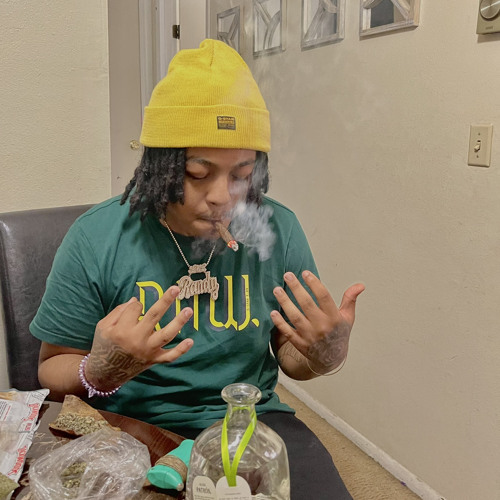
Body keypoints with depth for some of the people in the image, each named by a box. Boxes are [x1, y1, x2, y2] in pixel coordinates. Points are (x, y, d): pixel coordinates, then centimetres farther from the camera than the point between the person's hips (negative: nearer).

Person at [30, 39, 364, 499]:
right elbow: (53, 371, -5)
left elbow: (289, 356, 4)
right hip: (136, 427, 0)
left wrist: (324, 355, -20)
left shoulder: (279, 231, -7)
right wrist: (102, 371, -28)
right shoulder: (96, 238, -14)